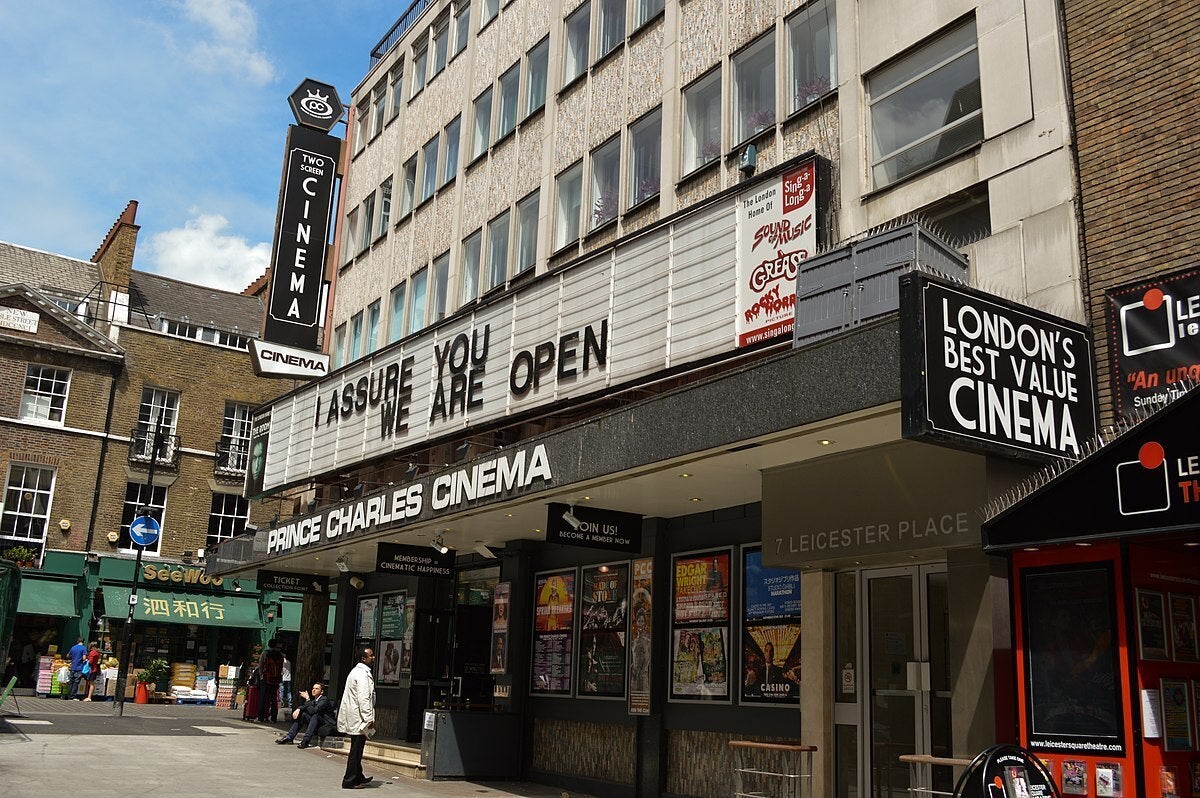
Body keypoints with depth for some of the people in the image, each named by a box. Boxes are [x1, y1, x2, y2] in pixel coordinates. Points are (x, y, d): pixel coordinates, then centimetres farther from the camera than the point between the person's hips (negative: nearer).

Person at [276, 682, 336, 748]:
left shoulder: (324, 699, -13)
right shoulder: (314, 700, 14)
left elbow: (313, 710, -26)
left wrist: (307, 699, -24)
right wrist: (298, 709, -11)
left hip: (327, 724, -9)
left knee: (315, 716, -33)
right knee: (302, 714, 0)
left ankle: (305, 740, -33)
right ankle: (289, 737, -5)